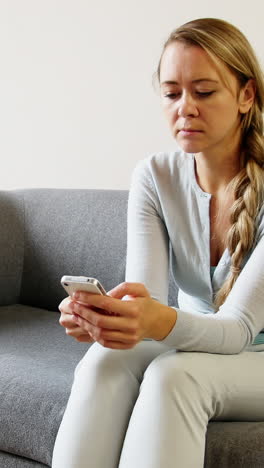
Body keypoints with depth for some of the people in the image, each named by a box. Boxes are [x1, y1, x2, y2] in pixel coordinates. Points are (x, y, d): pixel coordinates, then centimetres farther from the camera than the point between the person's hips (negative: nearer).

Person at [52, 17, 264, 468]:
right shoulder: (155, 177, -7)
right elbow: (144, 297, -16)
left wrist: (161, 321, -46)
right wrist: (105, 314, -41)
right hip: (192, 343, 3)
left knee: (173, 373, -34)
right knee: (104, 360, -28)